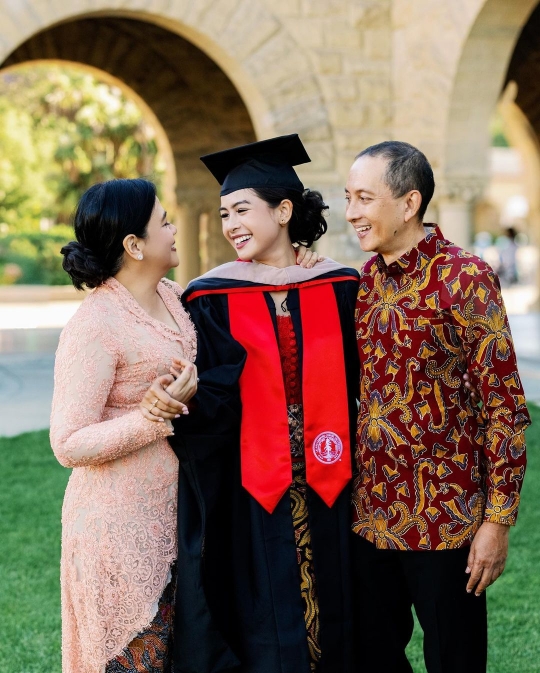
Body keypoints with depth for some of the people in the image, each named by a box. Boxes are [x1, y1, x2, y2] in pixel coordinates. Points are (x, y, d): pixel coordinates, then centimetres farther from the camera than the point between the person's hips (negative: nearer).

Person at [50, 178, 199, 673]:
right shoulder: (94, 326, -19)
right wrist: (157, 415, -25)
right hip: (121, 525, -7)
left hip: (171, 516, 7)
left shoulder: (173, 296, 5)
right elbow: (69, 444, -19)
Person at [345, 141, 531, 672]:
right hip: (369, 509, 6)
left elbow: (505, 403, -13)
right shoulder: (364, 281, 6)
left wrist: (498, 519, -14)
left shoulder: (464, 277, -12)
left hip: (443, 515, -6)